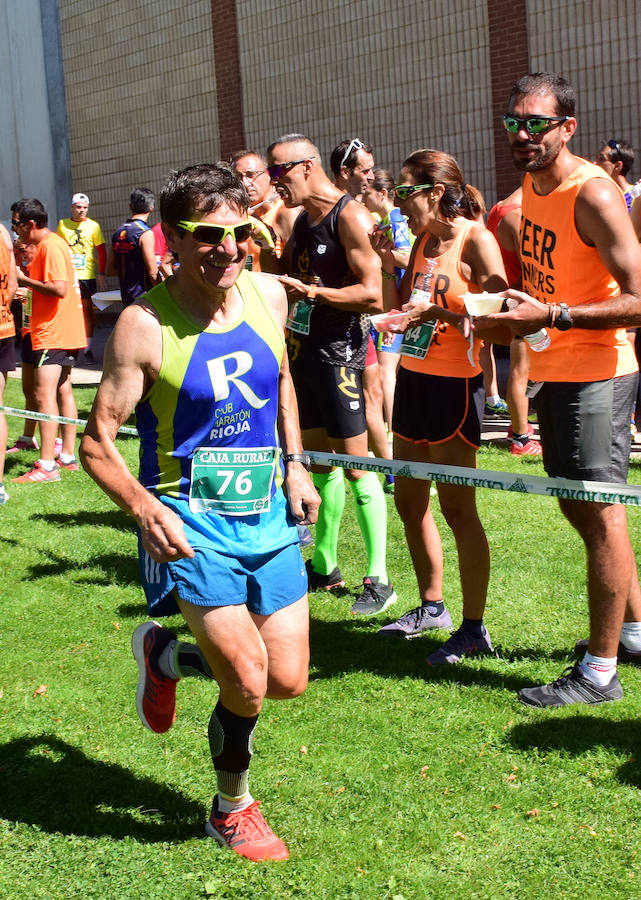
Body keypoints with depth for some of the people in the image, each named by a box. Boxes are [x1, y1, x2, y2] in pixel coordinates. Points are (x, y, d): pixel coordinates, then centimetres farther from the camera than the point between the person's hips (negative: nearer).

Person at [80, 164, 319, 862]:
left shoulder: (268, 295, 1)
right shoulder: (144, 325, -16)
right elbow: (97, 443, -13)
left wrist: (296, 465, 12)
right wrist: (143, 506, -29)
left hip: (268, 513, 6)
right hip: (190, 521, -6)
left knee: (288, 681, 8)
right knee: (248, 683, -9)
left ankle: (164, 653, 36)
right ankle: (232, 809, 25)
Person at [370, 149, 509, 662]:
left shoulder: (476, 241, -12)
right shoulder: (423, 241, 11)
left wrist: (445, 313, -27)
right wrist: (387, 264, 3)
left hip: (454, 384, -8)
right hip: (413, 379, 9)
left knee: (456, 507, -5)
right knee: (409, 501, 14)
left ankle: (474, 628, 5)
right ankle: (432, 607, 29)